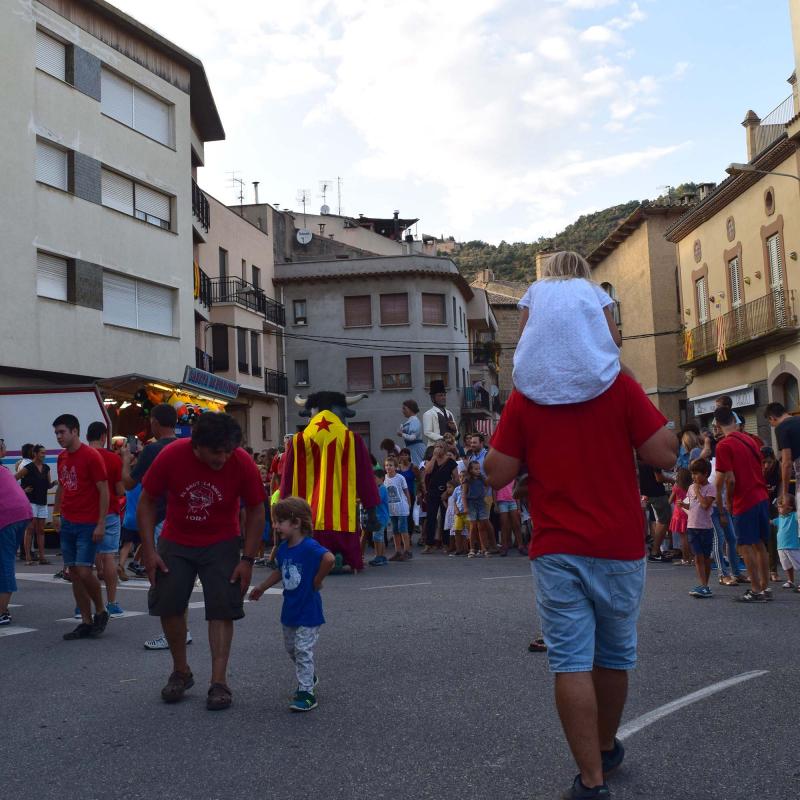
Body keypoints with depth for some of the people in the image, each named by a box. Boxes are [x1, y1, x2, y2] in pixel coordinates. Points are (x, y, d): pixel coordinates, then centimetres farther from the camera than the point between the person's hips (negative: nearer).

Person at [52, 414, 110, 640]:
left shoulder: (91, 456, -11)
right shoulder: (61, 458, 10)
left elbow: (104, 491, -12)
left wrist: (101, 524, -15)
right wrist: (56, 514, 13)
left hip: (88, 525, -7)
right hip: (67, 524, 7)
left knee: (84, 572, -11)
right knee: (74, 573, 6)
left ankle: (101, 612, 12)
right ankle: (86, 622, 13)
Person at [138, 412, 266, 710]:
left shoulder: (243, 464, -23)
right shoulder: (171, 456, -23)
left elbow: (255, 511, -9)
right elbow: (147, 502, -9)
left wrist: (248, 559, -12)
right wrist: (148, 551, -13)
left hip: (220, 544, -1)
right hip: (175, 543, 1)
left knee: (221, 610, -7)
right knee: (168, 607, 3)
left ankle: (218, 682, 0)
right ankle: (181, 672, 23)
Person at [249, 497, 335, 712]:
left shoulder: (309, 547, -23)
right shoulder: (283, 548, 2)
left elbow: (329, 559, -40)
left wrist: (317, 581, -27)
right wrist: (262, 587, 23)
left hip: (308, 610, -8)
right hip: (290, 608, 8)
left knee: (303, 650, -6)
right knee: (291, 648, 20)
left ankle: (306, 692, 3)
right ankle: (310, 677, 40)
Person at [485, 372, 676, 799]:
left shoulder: (525, 397, -3)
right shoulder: (620, 386, -6)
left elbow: (496, 474, -2)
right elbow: (665, 455, -8)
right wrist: (635, 389, 2)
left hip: (556, 551, -1)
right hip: (619, 548, 1)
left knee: (571, 663, 1)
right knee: (614, 657, 19)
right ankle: (606, 747, 38)